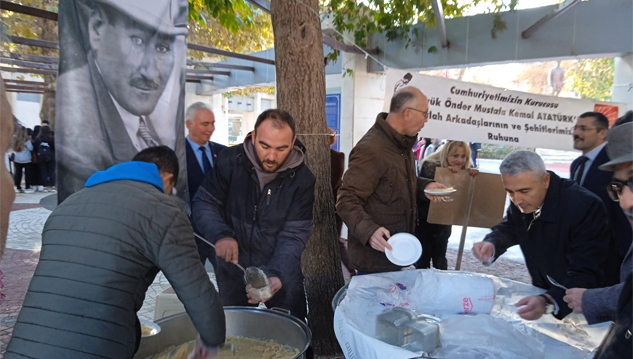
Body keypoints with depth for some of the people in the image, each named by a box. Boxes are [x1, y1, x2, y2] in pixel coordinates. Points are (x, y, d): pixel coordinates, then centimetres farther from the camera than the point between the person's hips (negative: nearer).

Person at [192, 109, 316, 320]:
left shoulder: (303, 178, -18)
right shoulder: (229, 160, -15)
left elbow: (293, 235, -19)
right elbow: (204, 203, -7)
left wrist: (277, 274, -34)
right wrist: (220, 235, -26)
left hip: (283, 273, -1)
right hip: (233, 270, 2)